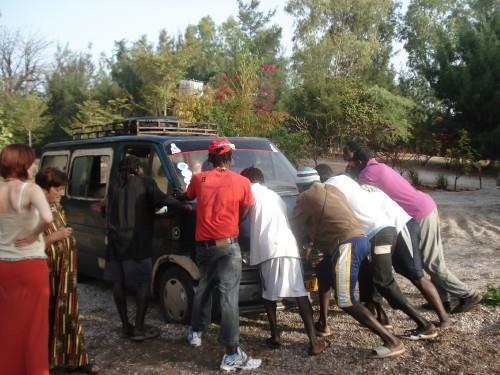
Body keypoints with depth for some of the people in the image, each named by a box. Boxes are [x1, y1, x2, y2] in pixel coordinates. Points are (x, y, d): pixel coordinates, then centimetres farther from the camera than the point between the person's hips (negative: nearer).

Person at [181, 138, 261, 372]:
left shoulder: (199, 179, 3)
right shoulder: (242, 182, -4)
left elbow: (187, 197, 24)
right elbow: (244, 213, 6)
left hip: (203, 245, 4)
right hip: (227, 246, -4)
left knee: (203, 287, 25)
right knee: (229, 297, -7)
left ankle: (196, 332, 41)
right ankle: (232, 354, -8)